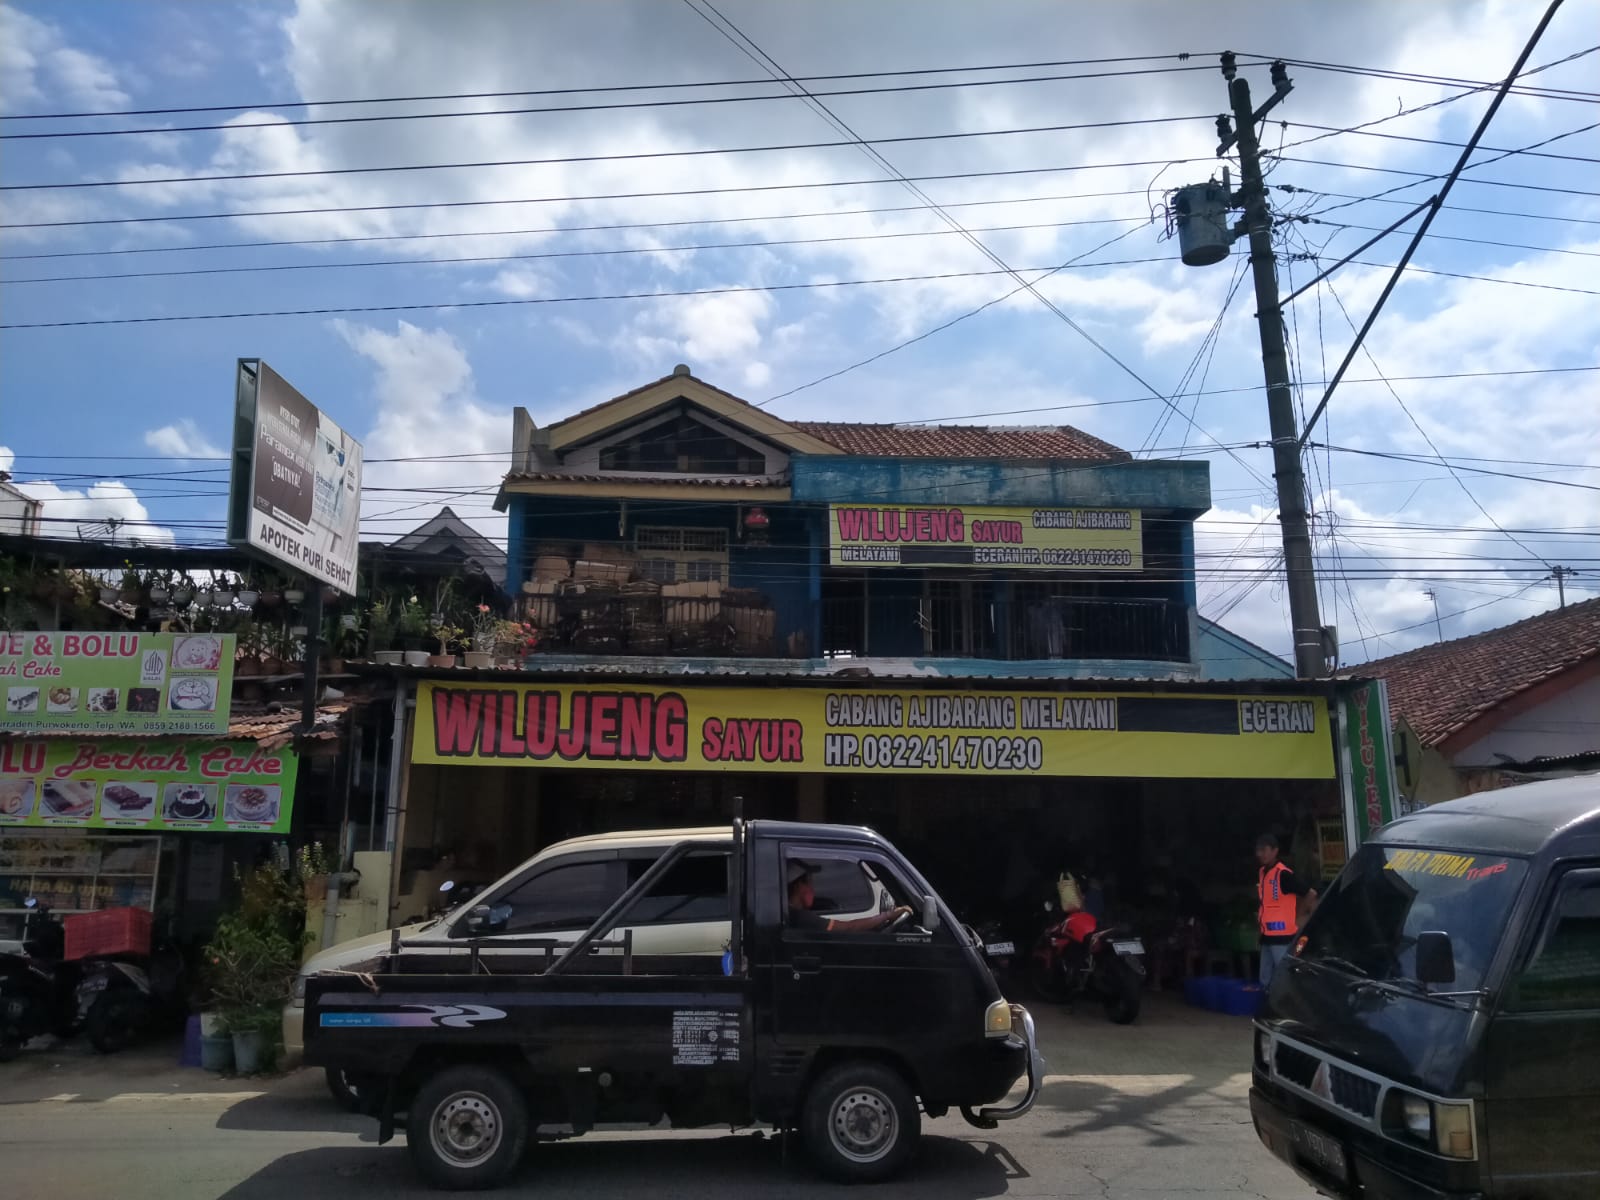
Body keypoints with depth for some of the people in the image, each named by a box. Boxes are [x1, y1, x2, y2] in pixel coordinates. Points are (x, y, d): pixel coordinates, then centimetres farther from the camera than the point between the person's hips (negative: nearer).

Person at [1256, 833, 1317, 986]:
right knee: (1265, 980, 11)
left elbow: (1311, 894, -14)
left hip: (1282, 936, -8)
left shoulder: (1283, 874, -13)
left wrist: (1301, 920, -10)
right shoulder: (1261, 873, 12)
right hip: (1267, 936, 8)